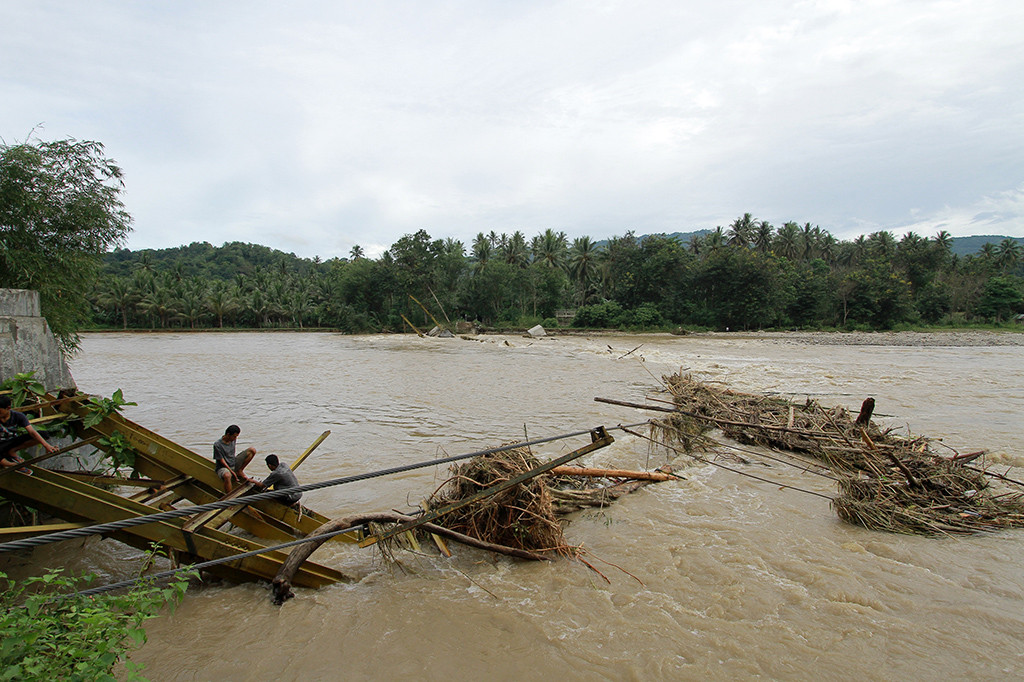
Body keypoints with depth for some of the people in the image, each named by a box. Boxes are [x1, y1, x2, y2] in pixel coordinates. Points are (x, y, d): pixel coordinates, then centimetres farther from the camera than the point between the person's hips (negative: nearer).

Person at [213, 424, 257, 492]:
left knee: (252, 450, -8)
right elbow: (221, 460, -16)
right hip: (223, 467, -7)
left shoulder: (233, 440, -1)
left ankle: (240, 471, -3)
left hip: (234, 463, 7)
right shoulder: (217, 445, -20)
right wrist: (232, 471, -18)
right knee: (227, 475, -45)